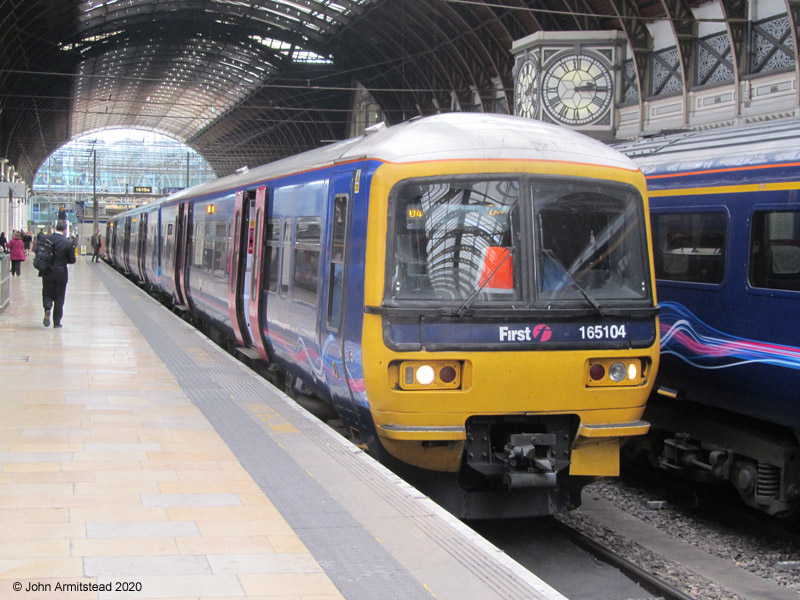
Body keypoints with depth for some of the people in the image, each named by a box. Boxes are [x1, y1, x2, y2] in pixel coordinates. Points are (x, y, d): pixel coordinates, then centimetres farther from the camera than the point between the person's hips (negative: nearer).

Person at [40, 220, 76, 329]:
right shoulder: (68, 243, -12)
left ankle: (47, 309, -15)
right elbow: (72, 260, -6)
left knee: (47, 294, 15)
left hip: (47, 273, 2)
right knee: (59, 298, 9)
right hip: (61, 274, -1)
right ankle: (56, 322, 11)